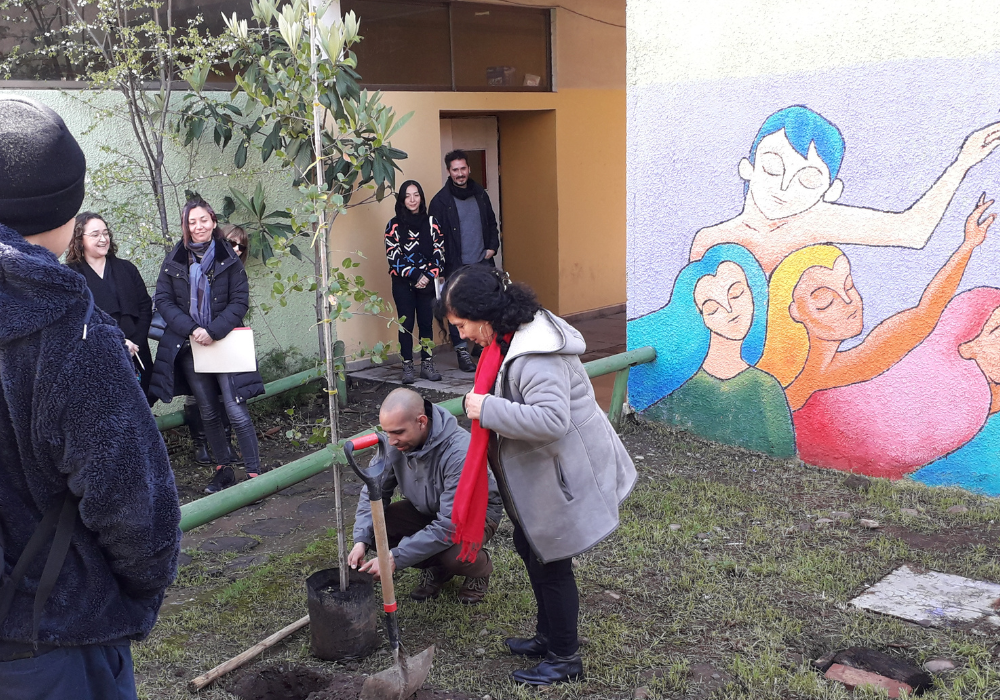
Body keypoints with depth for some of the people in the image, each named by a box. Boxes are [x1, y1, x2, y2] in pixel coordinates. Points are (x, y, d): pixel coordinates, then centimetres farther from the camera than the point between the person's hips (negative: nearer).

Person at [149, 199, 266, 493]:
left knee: (236, 410, -10)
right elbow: (163, 300, 1)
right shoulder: (174, 261, 4)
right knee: (208, 412, 11)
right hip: (189, 346, 3)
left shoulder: (228, 259, -1)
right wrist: (191, 329, -12)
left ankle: (254, 473, -3)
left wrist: (214, 331, -15)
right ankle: (223, 469, 23)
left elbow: (240, 301, -5)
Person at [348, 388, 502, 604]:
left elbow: (450, 526, -39)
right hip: (426, 509, 6)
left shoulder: (459, 452, -38)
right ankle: (437, 568, 7)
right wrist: (361, 540, -23)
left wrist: (395, 558, -39)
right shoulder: (395, 443, -19)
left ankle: (481, 567, 3)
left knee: (454, 554, -37)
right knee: (373, 527, -18)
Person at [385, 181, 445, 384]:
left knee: (426, 323, 5)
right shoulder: (394, 225, 1)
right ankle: (407, 367, 5)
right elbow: (393, 256, -5)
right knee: (406, 324, 0)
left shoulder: (431, 223, 7)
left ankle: (427, 364, 12)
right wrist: (414, 275, -13)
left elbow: (439, 253, 4)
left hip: (427, 282, 2)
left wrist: (428, 275, -10)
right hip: (403, 283, -2)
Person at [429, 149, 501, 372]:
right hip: (457, 266, -4)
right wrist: (443, 265, -11)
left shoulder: (480, 194, 9)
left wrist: (492, 246, 5)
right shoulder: (440, 201, -6)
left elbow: (492, 222, 19)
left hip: (483, 262, 4)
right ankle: (462, 352, 9)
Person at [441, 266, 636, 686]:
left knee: (550, 561, 4)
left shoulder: (534, 356, -30)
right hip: (537, 473, 11)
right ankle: (548, 636, 42)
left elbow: (551, 420, -40)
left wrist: (487, 409, -33)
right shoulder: (512, 337, 4)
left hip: (564, 474, -11)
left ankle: (565, 659, 24)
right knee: (529, 547, 22)